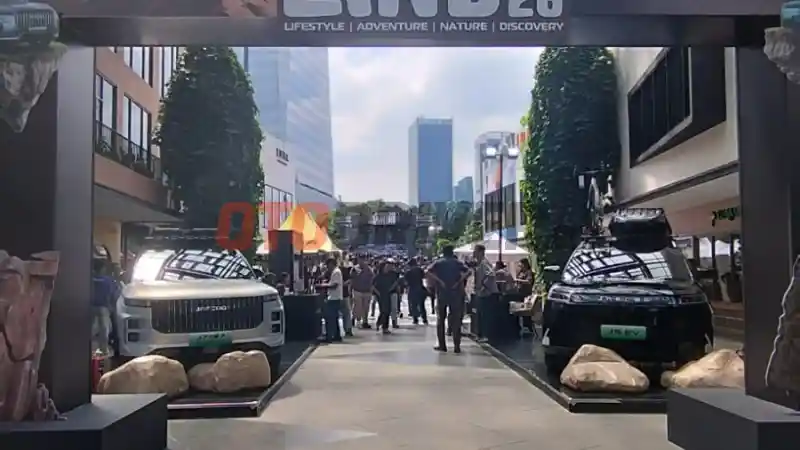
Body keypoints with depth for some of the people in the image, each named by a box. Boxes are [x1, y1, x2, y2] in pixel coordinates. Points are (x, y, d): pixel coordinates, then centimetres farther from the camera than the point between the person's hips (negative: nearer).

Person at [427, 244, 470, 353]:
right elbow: (467, 272, -9)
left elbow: (429, 272, -13)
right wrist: (459, 282, -10)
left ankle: (442, 345, 9)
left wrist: (439, 281, -12)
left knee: (441, 319, 11)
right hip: (456, 293, 0)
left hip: (442, 293, 0)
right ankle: (457, 346, 1)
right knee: (456, 319, 5)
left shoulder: (438, 262, 6)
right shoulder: (457, 262, 7)